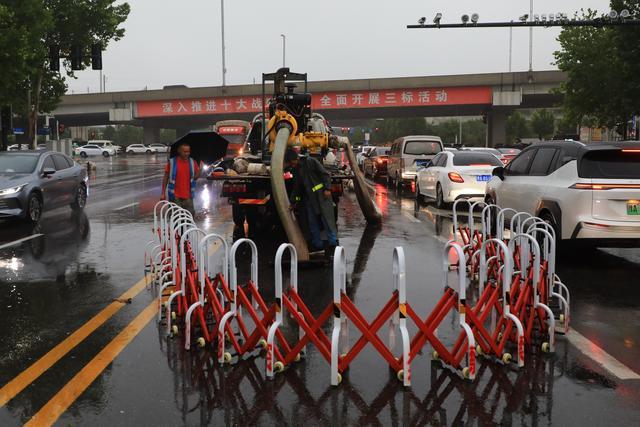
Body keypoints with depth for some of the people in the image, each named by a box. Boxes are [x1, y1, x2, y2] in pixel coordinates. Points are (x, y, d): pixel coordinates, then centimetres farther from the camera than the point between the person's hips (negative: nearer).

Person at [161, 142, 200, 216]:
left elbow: (195, 178, 8)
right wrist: (163, 194, -2)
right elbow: (165, 178, 2)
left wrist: (198, 172, -14)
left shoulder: (192, 162, 4)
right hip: (175, 196, -2)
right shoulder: (171, 162, -3)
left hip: (188, 196, 2)